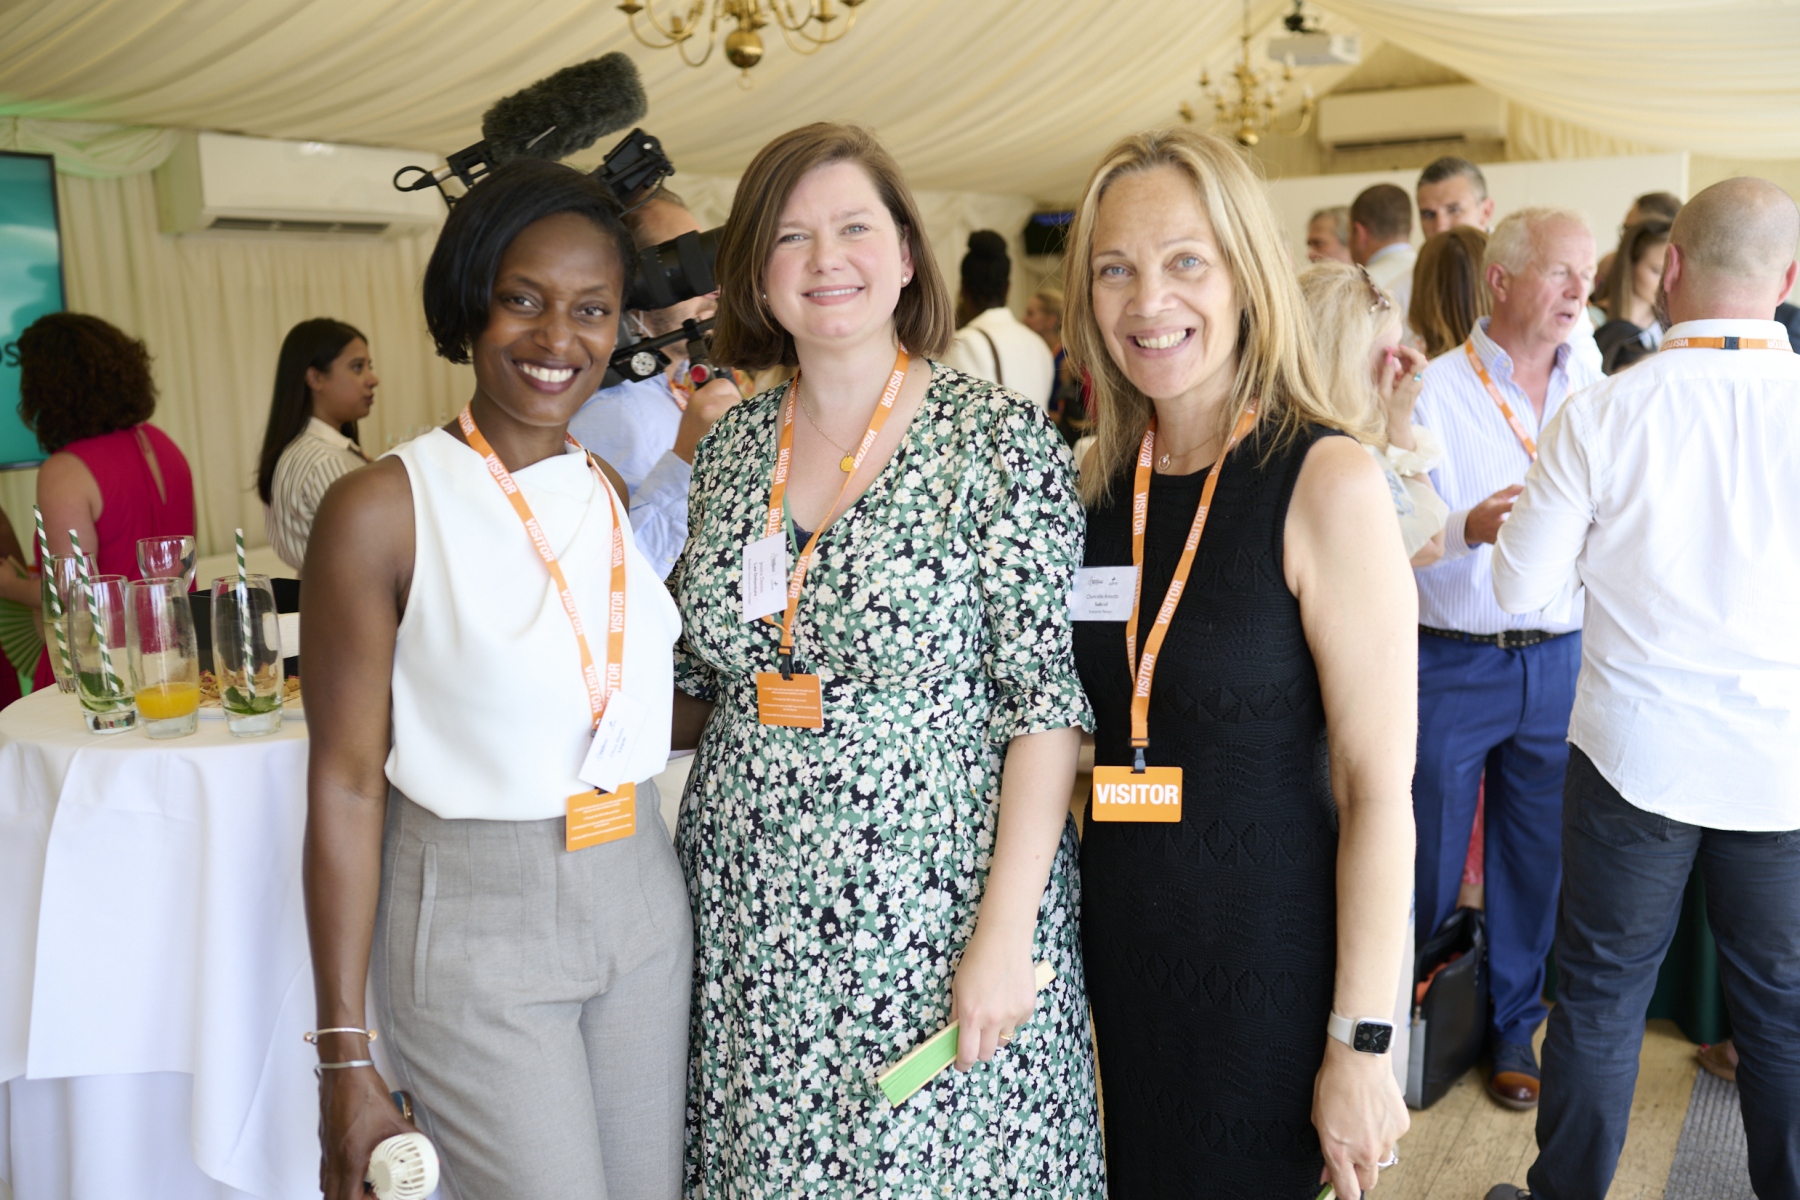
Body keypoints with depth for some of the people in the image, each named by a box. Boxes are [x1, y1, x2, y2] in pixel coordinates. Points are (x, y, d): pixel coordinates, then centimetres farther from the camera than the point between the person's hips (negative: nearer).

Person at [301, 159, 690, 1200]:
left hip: (642, 905, 6)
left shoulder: (616, 494, 5)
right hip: (473, 926, -5)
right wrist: (346, 1054, -10)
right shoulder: (382, 509, -13)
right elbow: (346, 782, -12)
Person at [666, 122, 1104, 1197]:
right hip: (751, 930, 5)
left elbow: (1046, 700, -12)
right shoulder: (730, 451, 6)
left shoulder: (1003, 440, -8)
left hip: (935, 913, -4)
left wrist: (1004, 934, -16)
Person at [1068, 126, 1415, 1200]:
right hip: (1120, 941, 5)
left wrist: (1361, 1041, -16)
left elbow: (1379, 789, -16)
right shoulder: (1100, 481, 1)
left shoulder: (1327, 484, -16)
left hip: (1268, 955, -5)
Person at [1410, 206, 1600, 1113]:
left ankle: (1513, 1028, 32)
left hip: (1559, 660, 4)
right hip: (1451, 663, -4)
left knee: (1536, 859, 13)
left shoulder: (1593, 393, 6)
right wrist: (1469, 530, -28)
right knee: (1430, 862, 7)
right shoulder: (1434, 392, -7)